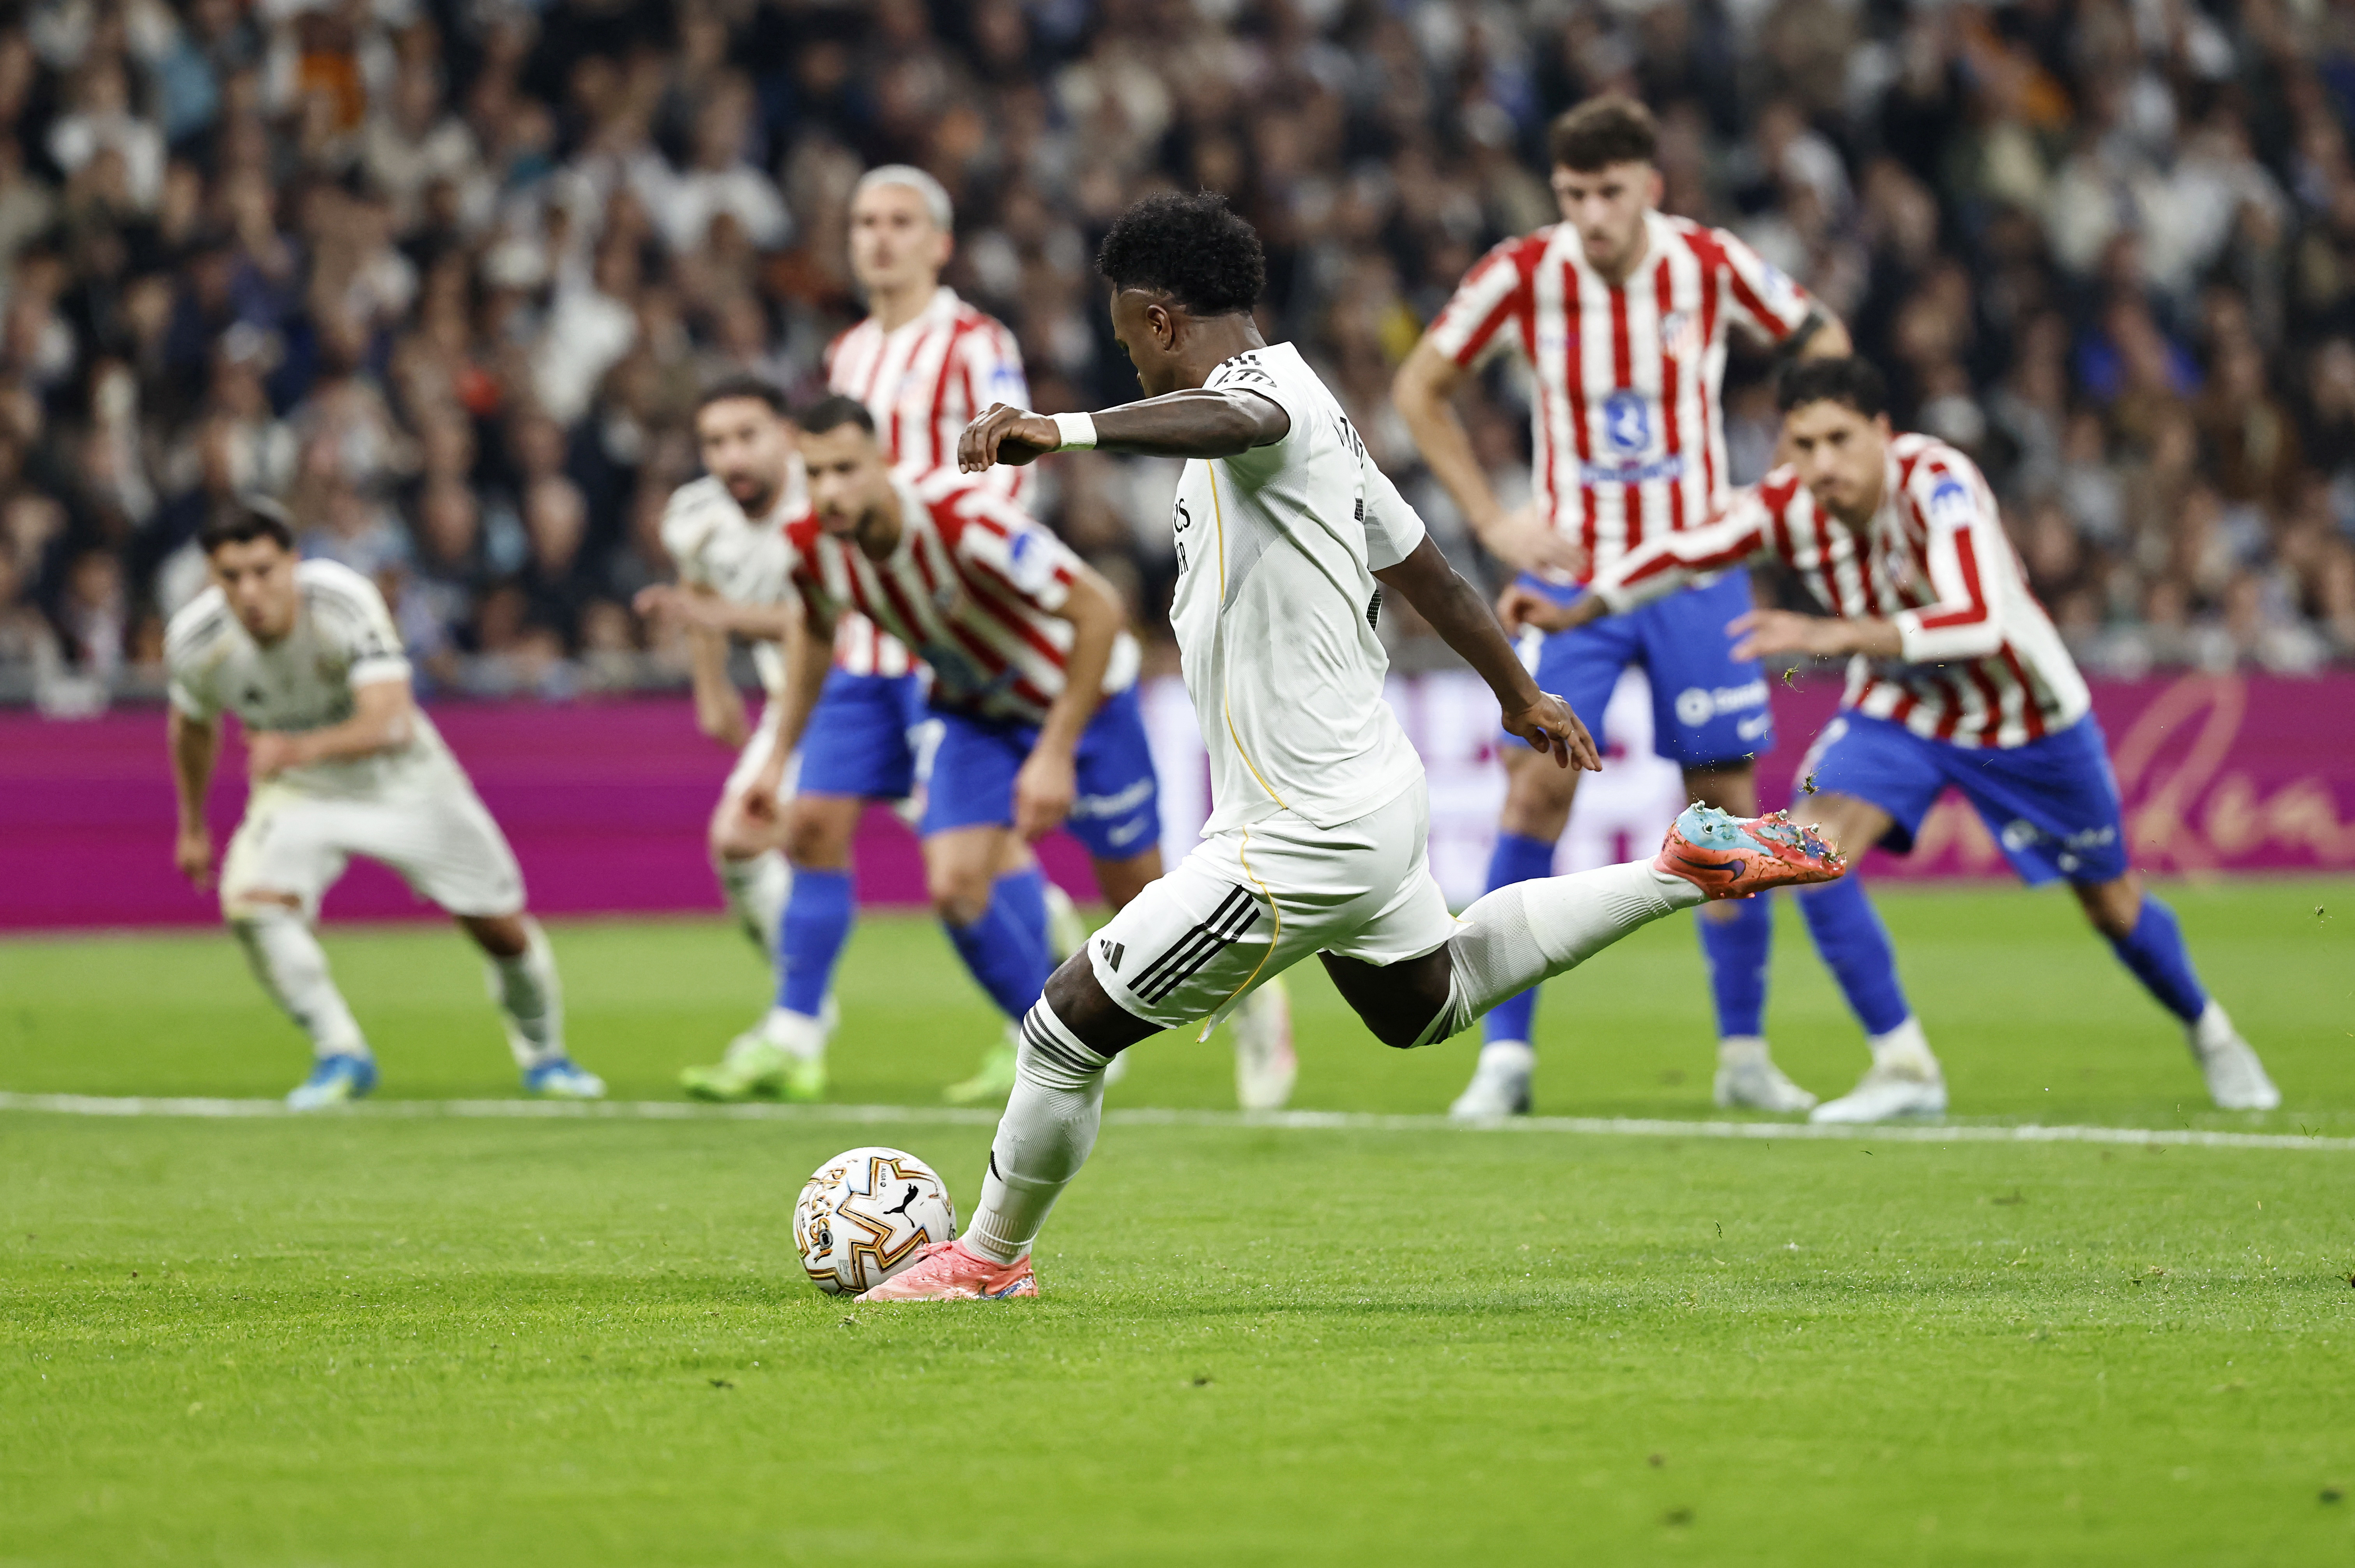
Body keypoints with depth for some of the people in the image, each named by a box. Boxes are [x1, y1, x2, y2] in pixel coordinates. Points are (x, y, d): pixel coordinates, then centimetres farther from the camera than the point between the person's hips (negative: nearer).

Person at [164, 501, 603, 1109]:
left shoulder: (345, 601, -33)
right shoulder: (195, 641, -22)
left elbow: (389, 723, -45)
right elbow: (193, 727, 2)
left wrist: (304, 748, -62)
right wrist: (193, 826, 13)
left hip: (401, 779, -1)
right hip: (298, 791, 1)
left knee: (502, 927, 3)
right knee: (250, 900, -28)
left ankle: (543, 1054, 33)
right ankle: (341, 1056, -13)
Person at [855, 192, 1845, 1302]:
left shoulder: (1272, 391, -20)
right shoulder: (1312, 412, 11)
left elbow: (1233, 420, -48)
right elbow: (1423, 571, 23)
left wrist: (1063, 431, -63)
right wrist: (1523, 698, 37)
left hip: (1302, 838, -10)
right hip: (1375, 795, 10)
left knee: (1074, 1021, 0)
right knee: (1425, 1006, 35)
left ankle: (990, 1256, 15)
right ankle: (1683, 870, 32)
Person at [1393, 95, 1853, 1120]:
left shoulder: (1711, 265, -8)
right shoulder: (1524, 275, -11)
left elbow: (1820, 343, 9)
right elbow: (1419, 389, 1)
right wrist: (1491, 522, -5)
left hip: (1696, 567, 1)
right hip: (1570, 572, -1)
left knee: (1727, 801, 0)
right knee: (1536, 791, -13)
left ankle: (1744, 1054, 14)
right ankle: (1505, 1056, -7)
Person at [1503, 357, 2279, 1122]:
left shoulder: (1938, 482, -36)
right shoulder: (1787, 505, -23)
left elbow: (1980, 622, -49)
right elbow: (1681, 553, -14)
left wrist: (1837, 636, -58)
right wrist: (1574, 611, -28)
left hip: (2029, 717, -3)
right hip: (1897, 711, 3)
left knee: (2114, 906, 11)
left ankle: (2208, 1032, 43)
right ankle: (1905, 1068, -10)